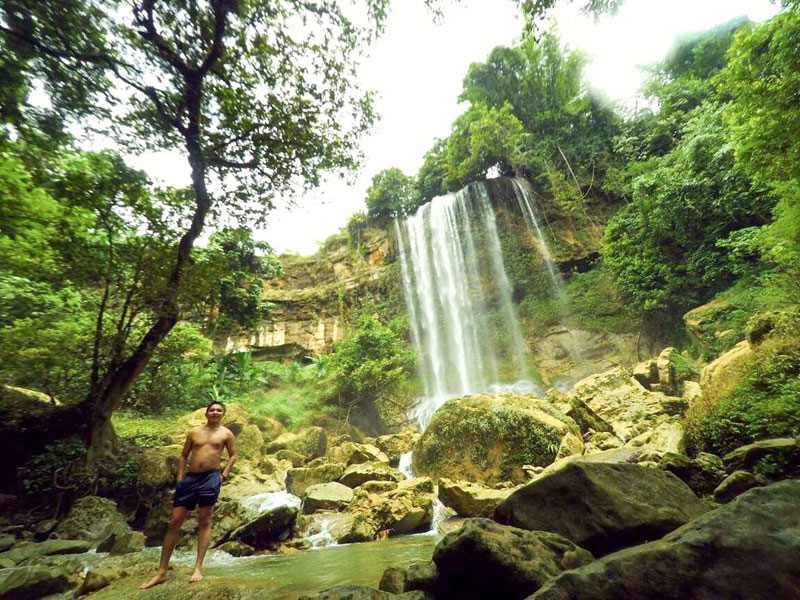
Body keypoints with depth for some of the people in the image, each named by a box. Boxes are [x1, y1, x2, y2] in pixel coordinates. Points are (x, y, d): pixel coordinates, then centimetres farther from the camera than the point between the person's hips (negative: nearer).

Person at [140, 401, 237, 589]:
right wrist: (180, 477, 5)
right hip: (191, 477, 3)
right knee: (174, 522, 5)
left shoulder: (226, 433, 3)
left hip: (211, 476, -3)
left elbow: (233, 455, 8)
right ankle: (161, 572, 15)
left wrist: (224, 474, -3)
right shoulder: (194, 432, 10)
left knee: (204, 521, -2)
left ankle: (198, 567, 4)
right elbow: (184, 456, 15)